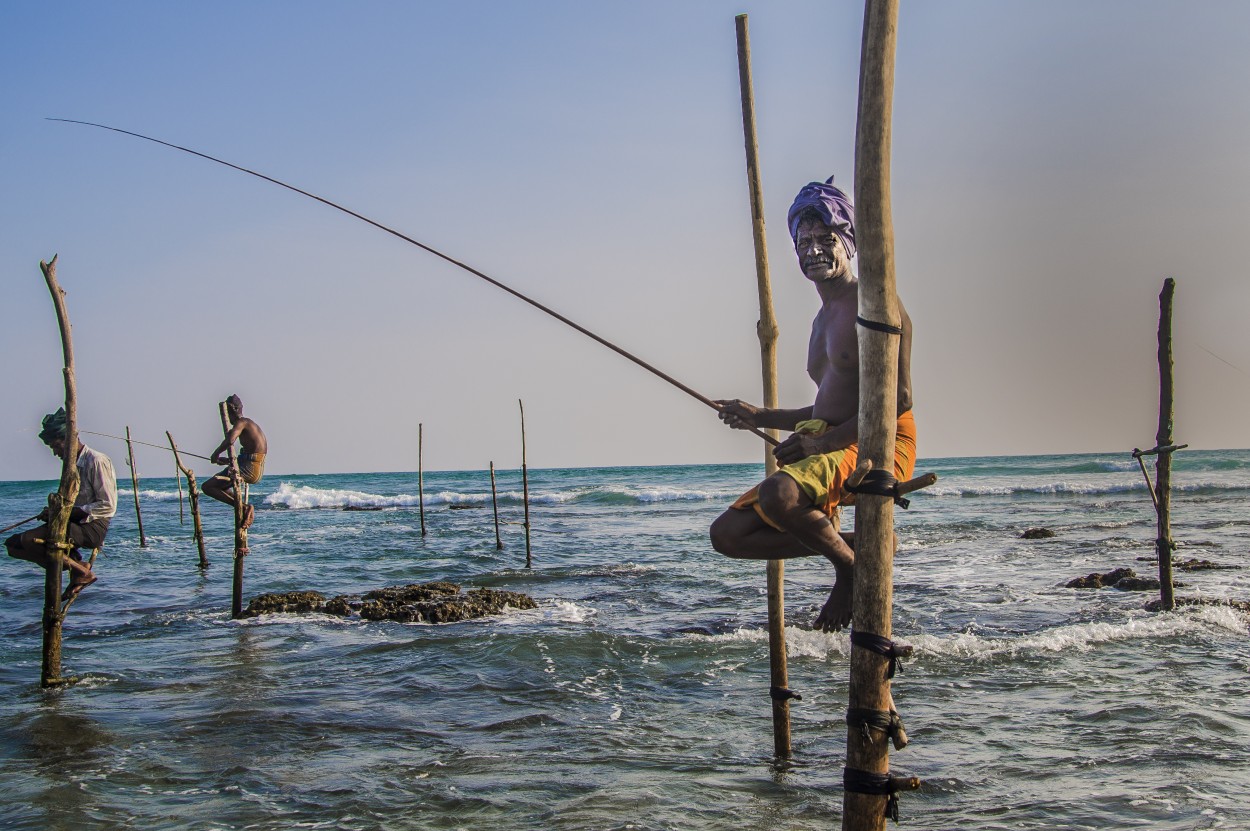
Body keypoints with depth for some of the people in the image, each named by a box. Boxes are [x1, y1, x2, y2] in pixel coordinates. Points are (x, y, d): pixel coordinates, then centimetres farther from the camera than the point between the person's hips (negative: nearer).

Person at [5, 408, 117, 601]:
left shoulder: (97, 462, -11)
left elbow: (108, 506, -15)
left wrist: (72, 512, -20)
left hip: (92, 528, -9)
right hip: (73, 525, 9)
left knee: (29, 540, -26)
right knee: (13, 544, 0)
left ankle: (81, 571, -11)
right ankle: (75, 562, -4)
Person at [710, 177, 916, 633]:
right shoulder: (823, 319, 23)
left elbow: (898, 397, -15)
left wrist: (822, 442, -20)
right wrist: (761, 417, 22)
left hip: (876, 446, -9)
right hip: (830, 448, 9)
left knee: (778, 494, -37)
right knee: (728, 533, -1)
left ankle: (851, 567, -9)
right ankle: (856, 543, 5)